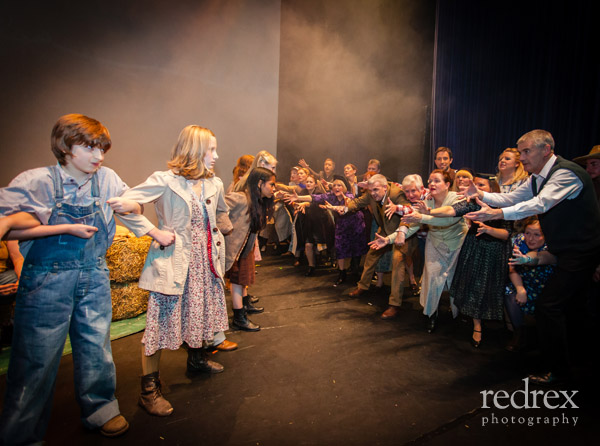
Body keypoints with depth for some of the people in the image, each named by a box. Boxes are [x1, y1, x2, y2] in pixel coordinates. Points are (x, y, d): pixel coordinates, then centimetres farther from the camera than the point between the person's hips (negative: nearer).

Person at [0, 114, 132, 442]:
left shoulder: (107, 178, 1)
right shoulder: (37, 181, -10)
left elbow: (134, 206, 17)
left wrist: (128, 205, -6)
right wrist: (65, 228, -18)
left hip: (94, 278, 4)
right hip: (47, 280, -3)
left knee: (97, 347, 14)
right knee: (37, 357, 6)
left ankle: (100, 410, 35)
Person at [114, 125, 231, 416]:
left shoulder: (214, 183, 8)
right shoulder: (165, 180, -13)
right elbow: (124, 205, -18)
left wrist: (226, 229, 15)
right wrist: (155, 232, -18)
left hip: (206, 258, 7)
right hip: (174, 259, -6)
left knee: (203, 309, 19)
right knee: (162, 319, -2)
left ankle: (197, 359, 43)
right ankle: (149, 390, 11)